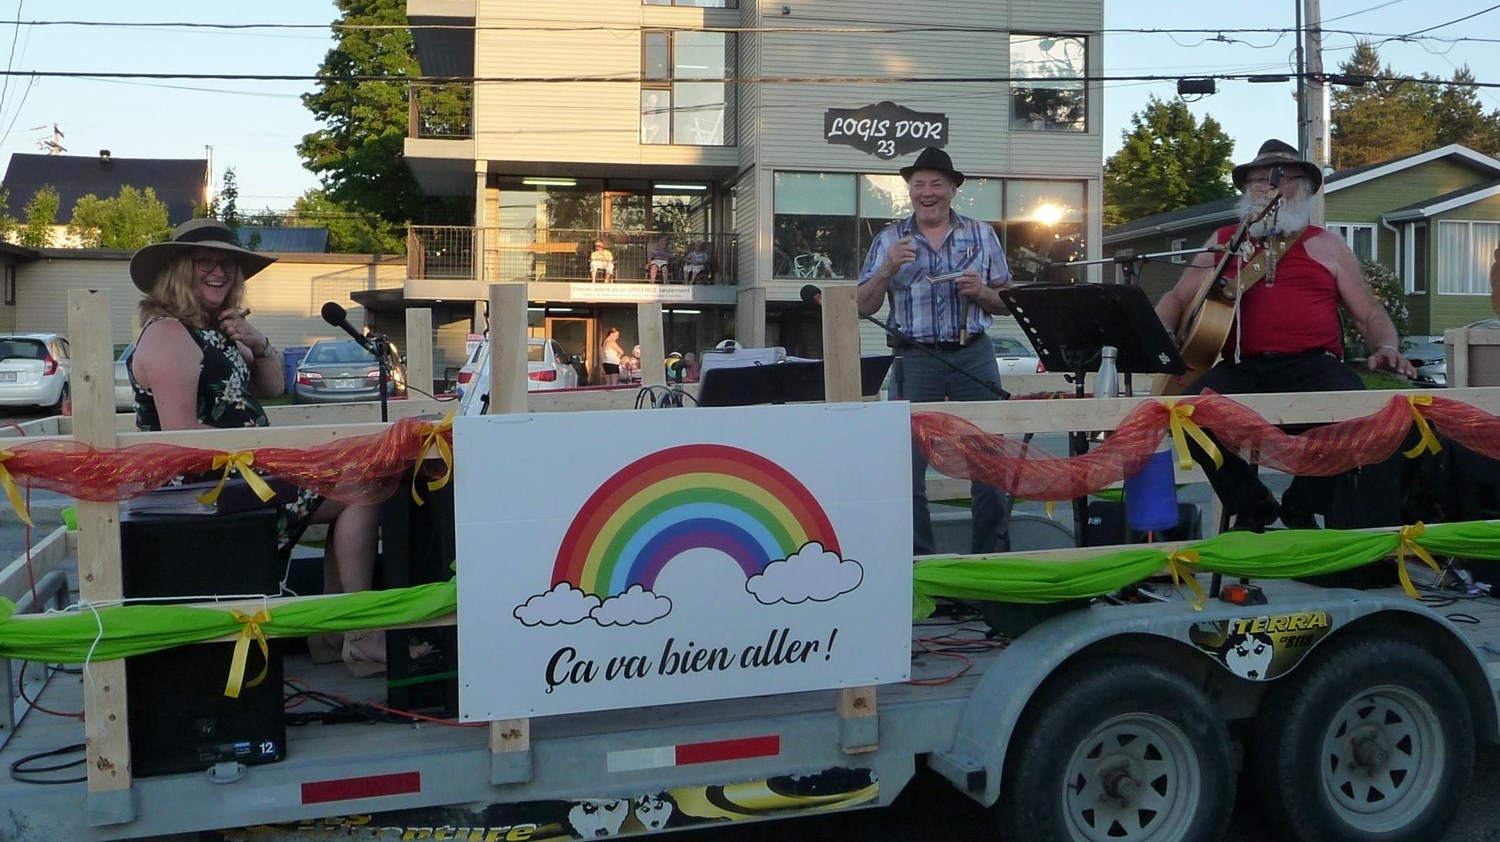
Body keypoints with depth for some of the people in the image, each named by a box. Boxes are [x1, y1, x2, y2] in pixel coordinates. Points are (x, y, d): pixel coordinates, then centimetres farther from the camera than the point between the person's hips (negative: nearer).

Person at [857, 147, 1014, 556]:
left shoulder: (982, 235, 10)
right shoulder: (889, 240, 7)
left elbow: (1007, 303, 13)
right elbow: (863, 307, 3)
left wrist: (980, 292, -8)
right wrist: (888, 269, -13)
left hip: (974, 356, 1)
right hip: (915, 359, 0)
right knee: (906, 464, -1)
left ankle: (991, 553, 12)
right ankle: (918, 557, 11)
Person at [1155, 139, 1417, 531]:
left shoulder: (1327, 245, 18)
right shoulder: (1223, 242, 20)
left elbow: (1369, 314, 18)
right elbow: (1177, 300, 23)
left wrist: (1386, 349, -5)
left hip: (1314, 365, 0)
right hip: (1242, 367, 1)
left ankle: (1301, 505, -3)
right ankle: (1251, 504, 0)